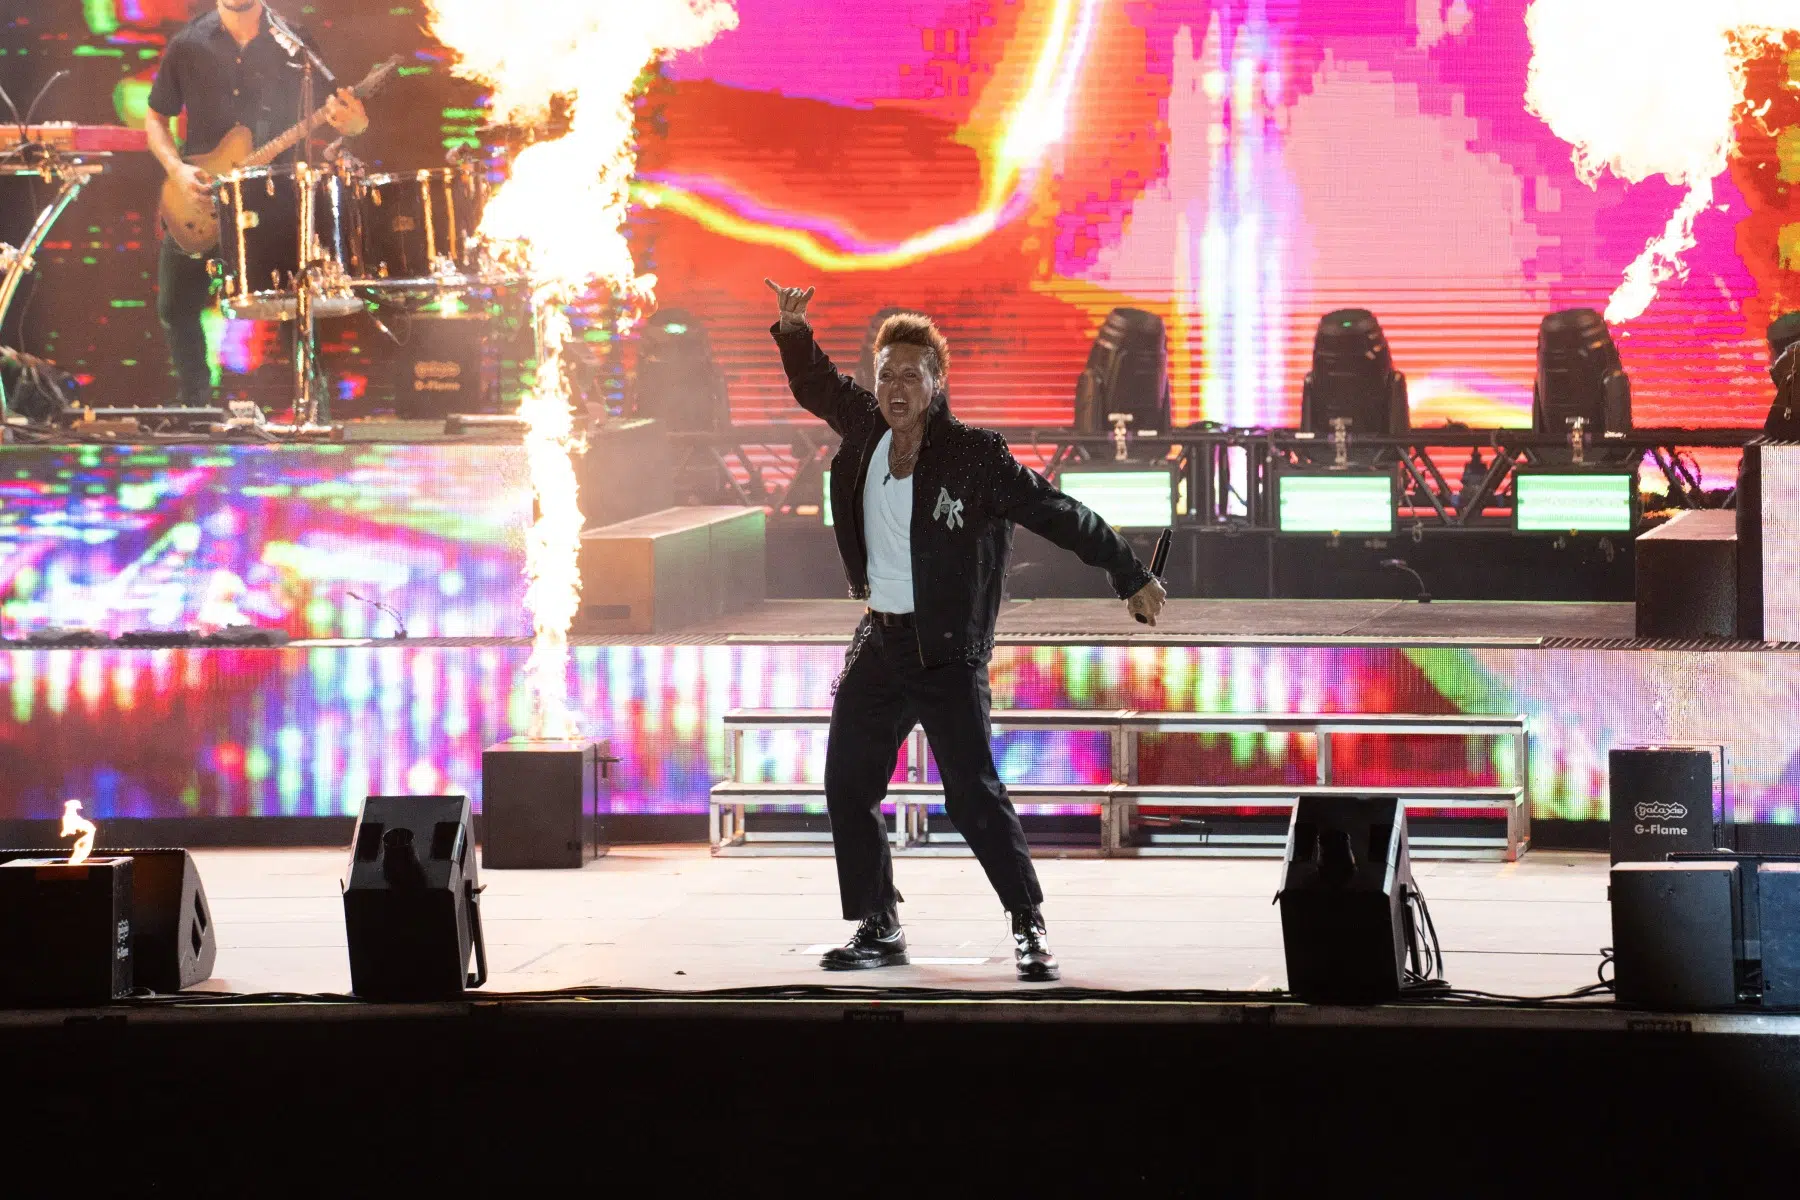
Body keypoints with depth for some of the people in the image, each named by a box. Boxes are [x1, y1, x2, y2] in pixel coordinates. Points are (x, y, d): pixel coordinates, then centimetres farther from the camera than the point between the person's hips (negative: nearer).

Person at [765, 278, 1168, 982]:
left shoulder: (974, 456, -13)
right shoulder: (866, 430, 3)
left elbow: (1058, 516, -10)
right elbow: (816, 388, 22)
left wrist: (1130, 576, -9)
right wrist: (794, 331, 5)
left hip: (948, 652, -6)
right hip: (879, 643, 6)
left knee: (973, 795, -11)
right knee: (846, 788, 7)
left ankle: (1028, 924, 1)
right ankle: (878, 928, 19)